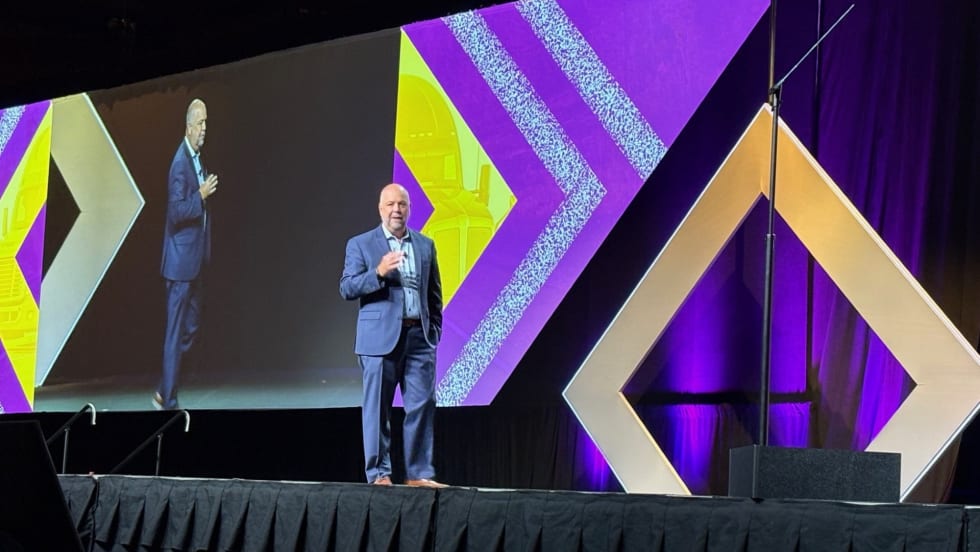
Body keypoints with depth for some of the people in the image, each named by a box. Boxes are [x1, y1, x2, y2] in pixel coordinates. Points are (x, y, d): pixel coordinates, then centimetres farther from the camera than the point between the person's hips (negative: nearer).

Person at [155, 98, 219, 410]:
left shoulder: (198, 161, 13)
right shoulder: (180, 163, -16)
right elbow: (176, 211, -21)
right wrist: (201, 195, -27)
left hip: (196, 261, 9)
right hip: (181, 261, -9)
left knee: (191, 329, 13)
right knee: (176, 333, -3)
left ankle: (164, 392, 23)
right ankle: (168, 402, 4)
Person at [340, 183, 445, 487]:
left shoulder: (425, 245, 15)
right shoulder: (360, 244, 4)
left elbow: (434, 294, 17)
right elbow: (347, 289, -4)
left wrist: (434, 333, 9)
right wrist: (378, 273, -19)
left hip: (419, 337, 3)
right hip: (380, 337, -3)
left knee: (422, 405, 0)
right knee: (377, 408, -1)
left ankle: (419, 473, 5)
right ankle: (379, 473, 5)